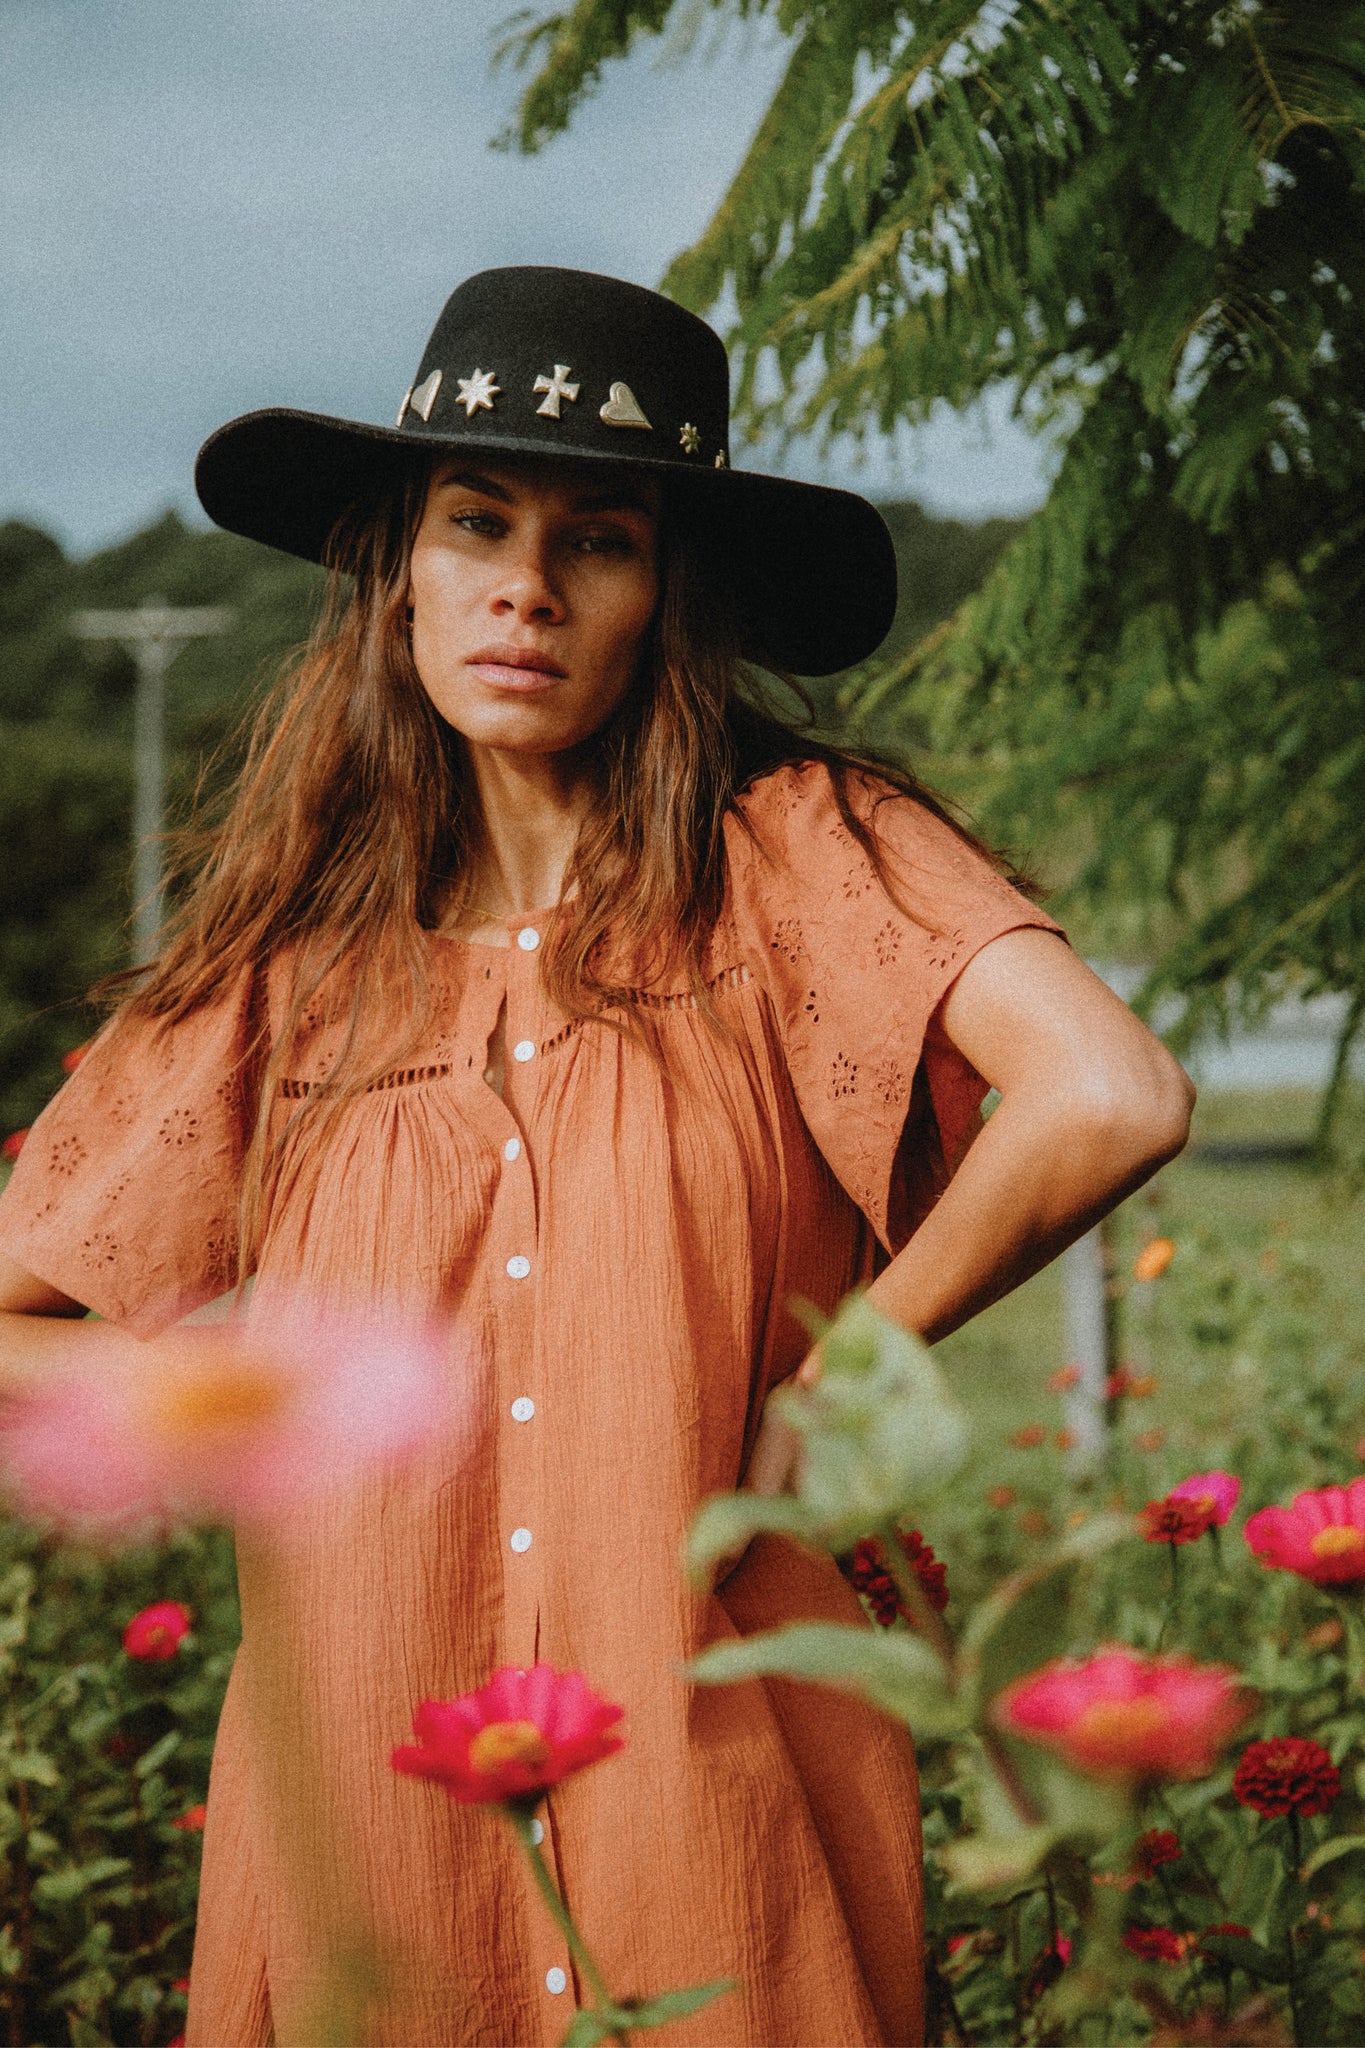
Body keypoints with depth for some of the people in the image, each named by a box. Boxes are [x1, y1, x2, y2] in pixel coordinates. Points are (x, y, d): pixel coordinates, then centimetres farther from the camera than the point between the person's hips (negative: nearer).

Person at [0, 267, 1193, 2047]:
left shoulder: (796, 853, -5)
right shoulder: (292, 959, 5)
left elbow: (1114, 1101, -23)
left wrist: (825, 1391, -12)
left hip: (721, 1769, -3)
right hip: (364, 1814, 3)